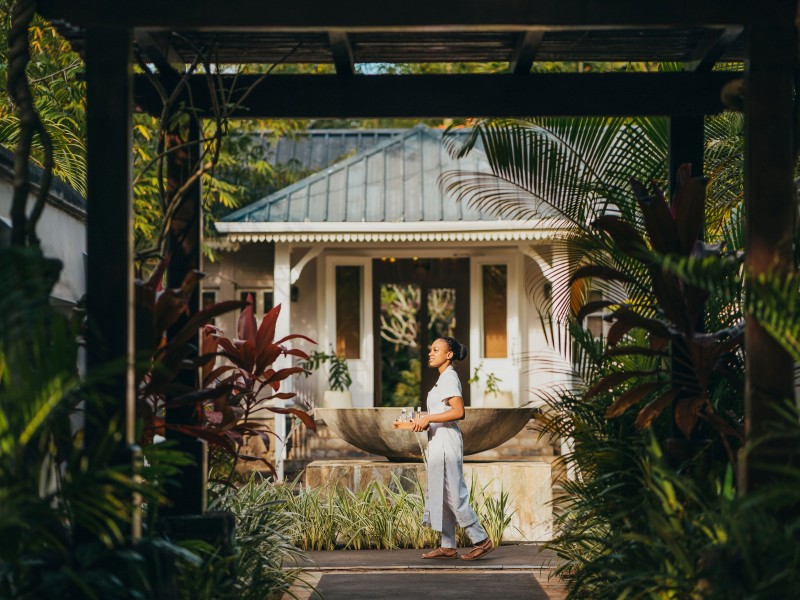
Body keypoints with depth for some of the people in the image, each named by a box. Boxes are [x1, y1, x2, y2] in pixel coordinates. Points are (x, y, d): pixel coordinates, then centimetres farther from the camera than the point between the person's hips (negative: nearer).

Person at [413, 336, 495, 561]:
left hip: (446, 441, -10)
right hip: (439, 442, 10)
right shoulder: (444, 378, 17)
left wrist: (429, 418, -20)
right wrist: (425, 422, 10)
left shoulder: (449, 378, -13)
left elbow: (458, 412, -24)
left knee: (454, 495, -7)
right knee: (442, 495, 10)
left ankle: (482, 540, -2)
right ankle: (448, 546, 13)